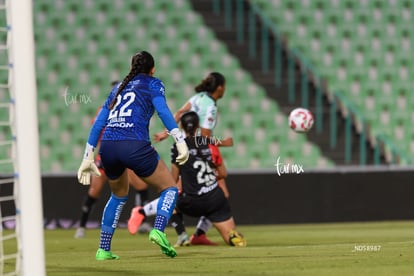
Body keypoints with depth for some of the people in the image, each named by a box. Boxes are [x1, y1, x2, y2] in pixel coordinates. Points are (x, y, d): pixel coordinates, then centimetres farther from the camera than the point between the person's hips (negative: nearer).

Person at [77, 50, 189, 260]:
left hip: (107, 147, 5)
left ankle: (103, 249, 21)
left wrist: (88, 158, 25)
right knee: (169, 188, 10)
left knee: (118, 196, 28)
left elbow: (98, 123, 24)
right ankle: (158, 231, -16)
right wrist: (180, 141, -14)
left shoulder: (119, 88, 28)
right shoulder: (152, 84, 13)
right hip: (134, 145, -5)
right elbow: (162, 110, -6)